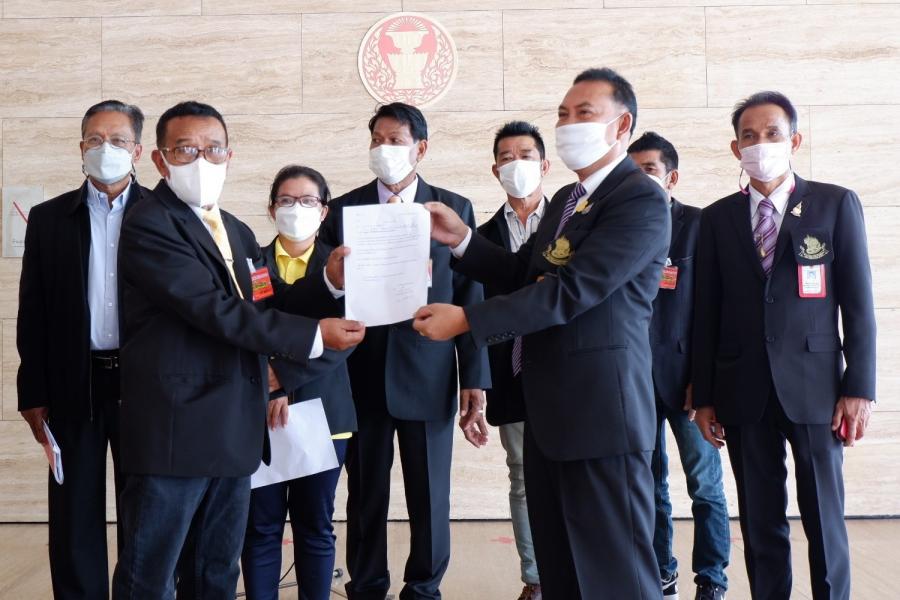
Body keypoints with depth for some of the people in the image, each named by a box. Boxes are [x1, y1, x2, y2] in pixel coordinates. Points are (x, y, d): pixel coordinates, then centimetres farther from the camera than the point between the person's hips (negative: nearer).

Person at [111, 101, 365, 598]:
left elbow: (268, 302, 10)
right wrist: (314, 337, -17)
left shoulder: (236, 232, 17)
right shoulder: (148, 225, -11)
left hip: (233, 431, 8)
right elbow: (217, 310, -20)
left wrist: (329, 282, -8)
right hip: (175, 429, -8)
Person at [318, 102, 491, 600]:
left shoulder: (454, 208, 3)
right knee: (366, 493, 10)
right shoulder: (342, 210, 5)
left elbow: (470, 297, -1)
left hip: (429, 375, -1)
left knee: (430, 494, 8)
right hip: (362, 373, 1)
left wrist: (475, 379, -5)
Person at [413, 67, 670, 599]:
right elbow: (527, 275, 20)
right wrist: (462, 239, 6)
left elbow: (573, 289, -22)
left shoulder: (641, 199, -13)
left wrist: (468, 320, -20)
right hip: (549, 409, 9)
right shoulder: (567, 198, 18)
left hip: (600, 412, -9)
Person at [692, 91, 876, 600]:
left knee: (824, 519, 4)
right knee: (760, 521, 9)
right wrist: (705, 396, 4)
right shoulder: (718, 217, 7)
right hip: (744, 391, 2)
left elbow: (858, 304, 0)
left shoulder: (836, 204, 2)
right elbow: (708, 313, 6)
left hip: (813, 385, -2)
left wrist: (860, 387, -5)